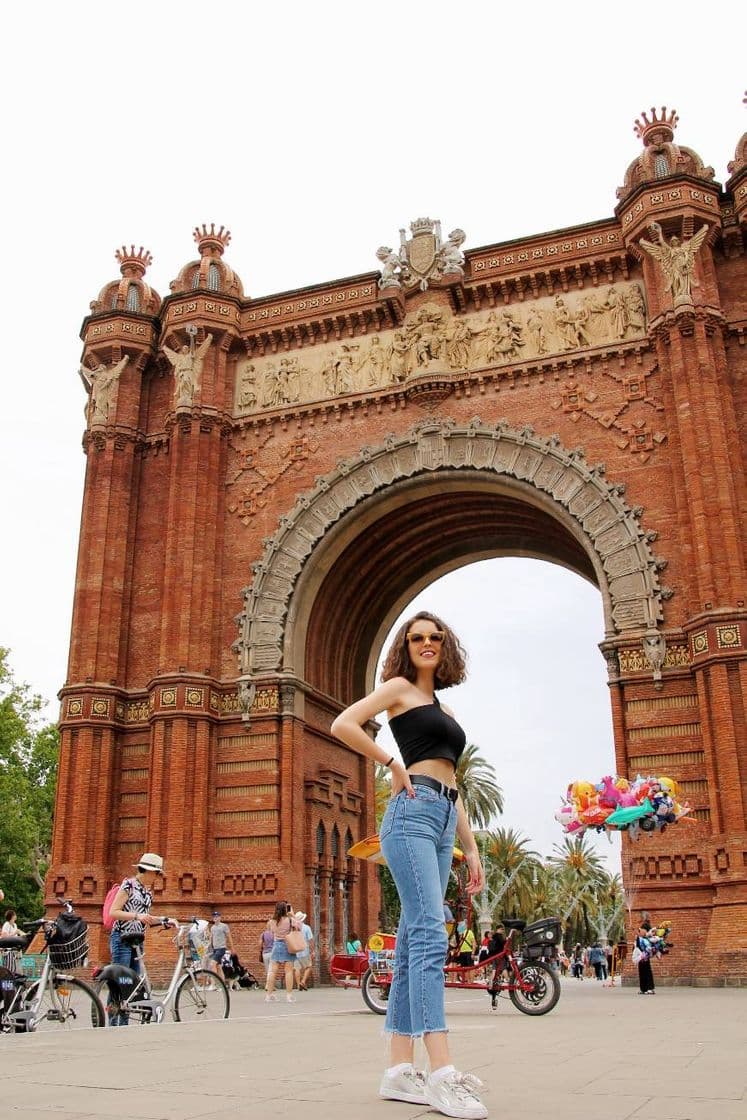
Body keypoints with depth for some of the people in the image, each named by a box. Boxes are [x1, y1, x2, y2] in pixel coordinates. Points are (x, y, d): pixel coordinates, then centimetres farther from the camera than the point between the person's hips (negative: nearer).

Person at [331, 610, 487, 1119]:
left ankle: (399, 1071, 7)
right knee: (430, 934, -18)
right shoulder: (399, 687, 5)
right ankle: (443, 1074, -24)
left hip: (444, 823, 8)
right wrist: (392, 763, -4)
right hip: (413, 813, -8)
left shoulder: (443, 709, 26)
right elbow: (343, 724, -9)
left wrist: (472, 848, 20)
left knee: (415, 941, 4)